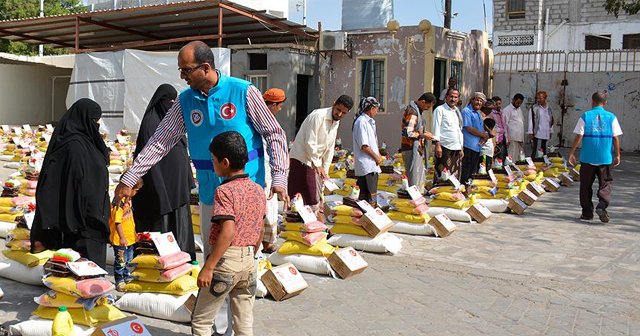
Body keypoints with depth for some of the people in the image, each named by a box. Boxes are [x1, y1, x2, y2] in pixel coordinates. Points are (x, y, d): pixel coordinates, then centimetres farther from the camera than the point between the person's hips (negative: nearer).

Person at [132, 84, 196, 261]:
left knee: (180, 221, 11)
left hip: (178, 183, 8)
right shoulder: (151, 121, -10)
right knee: (162, 222, -2)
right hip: (161, 181, -8)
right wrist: (157, 189, -21)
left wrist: (187, 180, 14)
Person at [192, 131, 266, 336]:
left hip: (226, 260, -7)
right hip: (248, 261, 7)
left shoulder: (225, 191, -15)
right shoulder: (258, 190, 6)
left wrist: (208, 267, -21)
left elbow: (228, 232, -24)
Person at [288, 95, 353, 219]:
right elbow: (309, 143, -23)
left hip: (315, 160, 9)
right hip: (302, 158, -9)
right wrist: (317, 165, -20)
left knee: (317, 193, 12)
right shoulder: (318, 116, -19)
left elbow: (330, 148, 12)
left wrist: (325, 169, 8)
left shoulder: (336, 123, 8)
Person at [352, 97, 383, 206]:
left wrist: (378, 155, 10)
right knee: (371, 196, -9)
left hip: (372, 165, 10)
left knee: (364, 195, 14)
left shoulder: (369, 121, 16)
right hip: (366, 165, -10)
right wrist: (376, 157, -8)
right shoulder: (362, 122, -13)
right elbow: (364, 146, -17)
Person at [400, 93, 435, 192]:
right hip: (411, 149, -10)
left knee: (420, 178, 16)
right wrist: (423, 135, -15)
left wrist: (424, 132, 8)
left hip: (417, 149, 10)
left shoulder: (418, 110, 14)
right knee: (414, 178, -5)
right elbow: (408, 133, -25)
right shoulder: (412, 111, -18)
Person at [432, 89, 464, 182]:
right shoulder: (440, 110, 0)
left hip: (456, 148, 7)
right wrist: (437, 145, -15)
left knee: (455, 176, 6)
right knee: (442, 175, -9)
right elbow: (436, 128, -7)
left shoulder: (457, 112, 21)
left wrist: (461, 148, 19)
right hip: (444, 147, -7)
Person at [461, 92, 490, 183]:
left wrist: (484, 137, -1)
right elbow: (469, 128, -17)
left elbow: (481, 128, 22)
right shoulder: (466, 111, -10)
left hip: (477, 146, 9)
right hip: (469, 146, -9)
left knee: (473, 171, 14)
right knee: (466, 172, -7)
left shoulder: (478, 113, 19)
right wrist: (484, 135, -8)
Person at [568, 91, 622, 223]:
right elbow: (616, 138, 0)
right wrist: (617, 155, 8)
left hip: (587, 158, 0)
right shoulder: (611, 117, 1)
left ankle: (587, 212, 14)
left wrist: (572, 153, 2)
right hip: (605, 158, 0)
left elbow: (579, 136, -5)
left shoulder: (585, 116, -2)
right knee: (605, 184, 9)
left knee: (586, 185, 10)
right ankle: (602, 205, -13)